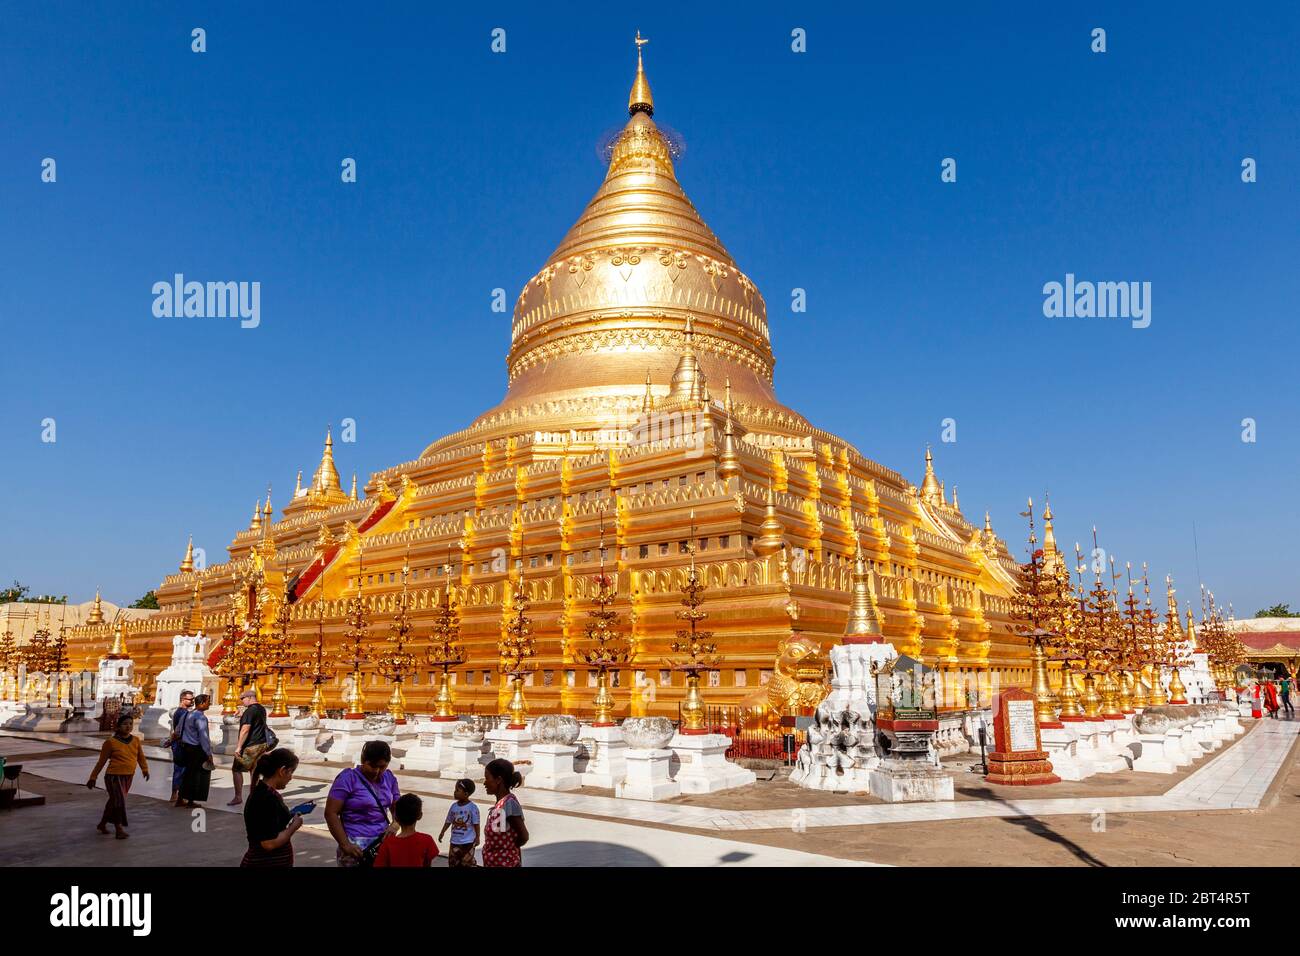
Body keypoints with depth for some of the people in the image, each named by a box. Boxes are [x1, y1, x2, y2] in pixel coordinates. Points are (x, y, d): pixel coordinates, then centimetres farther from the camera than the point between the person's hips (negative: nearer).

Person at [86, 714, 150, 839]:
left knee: (113, 801, 17)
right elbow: (101, 761, -1)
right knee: (119, 801, -11)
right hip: (114, 776, -5)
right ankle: (119, 829, -1)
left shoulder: (135, 740, 2)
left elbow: (140, 756, 13)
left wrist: (145, 769, 4)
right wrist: (93, 778, 3)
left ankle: (102, 824, 36)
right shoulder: (111, 742, -9)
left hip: (128, 777, 5)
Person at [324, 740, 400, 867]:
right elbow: (331, 813, -10)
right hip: (357, 846, -4)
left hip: (383, 842, 4)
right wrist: (345, 844, -15)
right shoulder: (348, 778, -8)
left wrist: (395, 825, -6)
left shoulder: (389, 778, 7)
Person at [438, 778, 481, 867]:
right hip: (454, 841, 5)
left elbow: (476, 824, -9)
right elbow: (448, 821, 10)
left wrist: (477, 837, -9)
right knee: (453, 863, 10)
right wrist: (442, 832, 3)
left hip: (468, 842, -5)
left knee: (467, 863, 5)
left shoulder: (472, 807, -13)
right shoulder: (453, 806, 1)